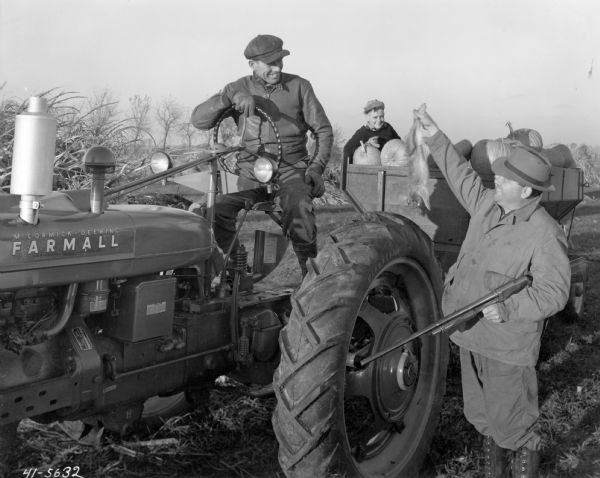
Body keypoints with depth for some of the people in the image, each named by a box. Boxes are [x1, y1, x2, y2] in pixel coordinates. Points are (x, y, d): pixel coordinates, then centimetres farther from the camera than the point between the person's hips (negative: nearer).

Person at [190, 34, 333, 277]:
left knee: (299, 211, -32)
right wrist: (230, 97, -18)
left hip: (292, 171, -1)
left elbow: (323, 130, 8)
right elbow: (198, 119, -3)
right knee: (217, 208, -23)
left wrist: (316, 167, -6)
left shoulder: (299, 86, 5)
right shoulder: (239, 88, 6)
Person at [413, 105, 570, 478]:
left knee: (512, 422, 7)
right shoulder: (488, 205, 2)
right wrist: (434, 138, 17)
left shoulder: (544, 235, -20)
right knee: (481, 414, 24)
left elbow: (553, 292, -22)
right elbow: (462, 175, 17)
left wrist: (509, 308, -34)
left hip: (508, 347, -8)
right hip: (472, 336, 8)